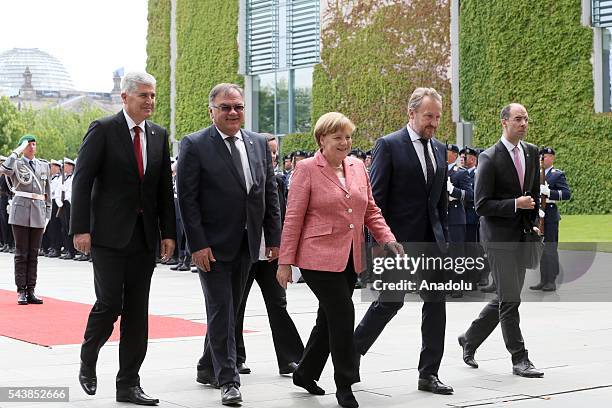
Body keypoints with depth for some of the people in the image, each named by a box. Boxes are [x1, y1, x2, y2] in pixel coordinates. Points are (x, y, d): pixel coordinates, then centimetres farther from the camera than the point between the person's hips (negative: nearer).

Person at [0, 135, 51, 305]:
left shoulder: (44, 165, 14)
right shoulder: (16, 164, 2)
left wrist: (47, 215, 12)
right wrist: (18, 151, -14)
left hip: (38, 213, 4)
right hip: (21, 212, -4)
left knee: (33, 254, 6)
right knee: (21, 253, -1)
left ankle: (31, 291, 9)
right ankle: (21, 291, 3)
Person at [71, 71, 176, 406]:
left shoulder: (159, 136, 11)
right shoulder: (103, 130, -4)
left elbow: (165, 188, 13)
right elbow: (82, 180, -8)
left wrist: (168, 232, 7)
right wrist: (80, 228, -14)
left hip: (144, 237, 5)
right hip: (109, 235, -5)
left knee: (137, 311, 5)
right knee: (109, 303, -8)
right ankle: (87, 361, 20)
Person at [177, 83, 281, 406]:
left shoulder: (259, 144, 8)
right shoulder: (194, 145, -7)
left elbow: (270, 195, 11)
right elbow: (187, 199, -10)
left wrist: (273, 238, 5)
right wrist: (197, 244, -16)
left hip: (246, 244, 6)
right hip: (212, 245, -5)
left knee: (229, 309, 14)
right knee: (221, 311, -4)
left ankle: (208, 368, 29)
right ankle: (228, 380, 2)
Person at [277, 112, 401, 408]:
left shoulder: (357, 167, 11)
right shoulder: (307, 169, -6)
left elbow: (370, 211, 16)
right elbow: (293, 218, -6)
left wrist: (388, 239, 0)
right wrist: (285, 262, -8)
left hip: (350, 259, 6)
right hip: (319, 258, -6)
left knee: (329, 318, 14)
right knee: (343, 316, -11)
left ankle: (305, 373, 32)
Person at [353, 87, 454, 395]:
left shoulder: (440, 149, 12)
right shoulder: (389, 145, -7)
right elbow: (375, 198, -10)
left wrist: (445, 239, 12)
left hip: (432, 241, 6)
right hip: (399, 240, -6)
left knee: (436, 303, 4)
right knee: (390, 302, -1)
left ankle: (429, 374, 12)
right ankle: (351, 353, 19)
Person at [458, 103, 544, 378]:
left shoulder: (532, 152, 9)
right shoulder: (489, 158, -10)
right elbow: (482, 205, -12)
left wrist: (533, 223, 15)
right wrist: (515, 204, -20)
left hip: (521, 237, 7)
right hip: (499, 237, -7)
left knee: (506, 298, 13)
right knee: (510, 299, -5)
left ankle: (470, 339, 30)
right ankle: (520, 360, 3)